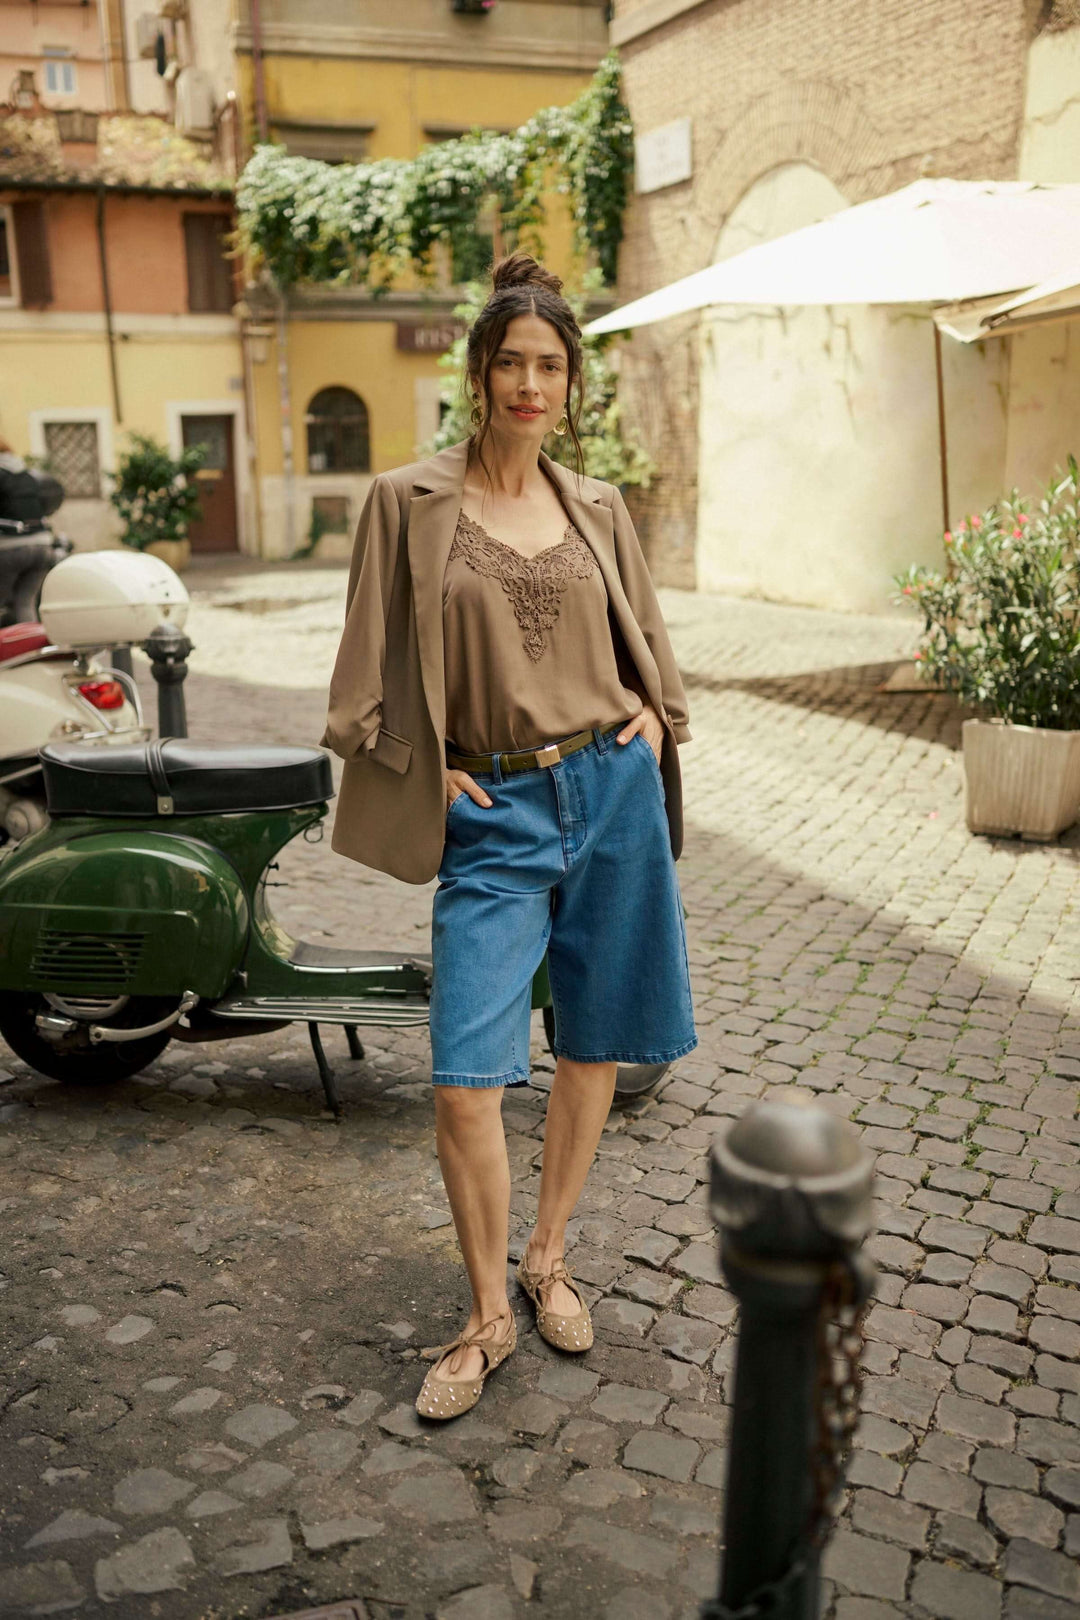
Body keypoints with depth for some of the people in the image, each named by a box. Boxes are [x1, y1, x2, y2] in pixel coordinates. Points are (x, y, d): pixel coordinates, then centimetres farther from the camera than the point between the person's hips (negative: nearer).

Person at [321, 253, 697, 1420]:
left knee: (594, 1047, 11)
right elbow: (372, 674, 3)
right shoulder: (409, 503, 1)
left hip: (611, 794, 3)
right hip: (492, 814, -3)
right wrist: (431, 776, -5)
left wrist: (652, 718, 3)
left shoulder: (597, 509, 9)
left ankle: (547, 1258, 33)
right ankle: (487, 1318, 15)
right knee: (466, 1083, -7)